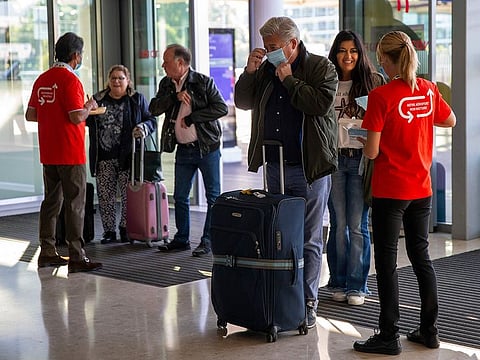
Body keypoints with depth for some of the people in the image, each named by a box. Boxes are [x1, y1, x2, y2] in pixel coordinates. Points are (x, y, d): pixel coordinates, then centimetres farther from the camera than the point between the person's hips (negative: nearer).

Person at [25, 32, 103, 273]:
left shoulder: (42, 79, 10)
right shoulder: (70, 80, -14)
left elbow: (30, 115, 12)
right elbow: (77, 117, -20)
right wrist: (89, 107, -2)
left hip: (48, 154, 8)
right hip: (70, 154, -8)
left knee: (51, 201, 14)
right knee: (75, 204, -4)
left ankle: (47, 253, 19)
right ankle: (76, 258, -4)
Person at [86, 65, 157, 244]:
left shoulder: (137, 99, 7)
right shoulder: (98, 99, 12)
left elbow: (151, 120, 7)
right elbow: (88, 122, 16)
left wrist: (144, 127, -14)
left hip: (127, 156, -2)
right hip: (104, 158, 2)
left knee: (128, 195, 0)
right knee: (105, 196, 2)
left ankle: (126, 229, 13)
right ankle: (109, 231, 12)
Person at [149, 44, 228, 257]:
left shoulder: (203, 82, -9)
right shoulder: (166, 84, 8)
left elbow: (222, 108, -15)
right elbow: (154, 108, -3)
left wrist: (192, 117, -15)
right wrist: (174, 97, -17)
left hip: (207, 148, -5)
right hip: (183, 150, 6)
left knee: (213, 196, -1)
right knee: (180, 197, 10)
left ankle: (208, 241, 6)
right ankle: (182, 239, 21)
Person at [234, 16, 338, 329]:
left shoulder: (322, 68, -3)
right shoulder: (266, 69, 13)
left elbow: (322, 103, -19)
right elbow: (243, 102, 11)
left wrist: (289, 80, -13)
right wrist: (250, 71, -3)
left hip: (310, 169, -5)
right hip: (274, 167, 6)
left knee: (309, 239, 0)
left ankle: (308, 303, 7)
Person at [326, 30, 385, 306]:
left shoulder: (374, 82, 2)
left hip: (361, 159, -2)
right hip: (333, 158, 2)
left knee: (358, 225, -1)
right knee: (338, 224, 7)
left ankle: (357, 285, 8)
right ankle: (339, 283, 17)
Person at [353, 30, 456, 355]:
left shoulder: (381, 96, -16)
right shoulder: (428, 90, 1)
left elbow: (372, 152, -15)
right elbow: (451, 121, 19)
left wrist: (366, 142, 6)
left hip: (390, 191, -6)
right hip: (422, 188, 6)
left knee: (387, 262, 2)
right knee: (421, 257, 15)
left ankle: (389, 337, 5)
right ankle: (429, 330, 21)